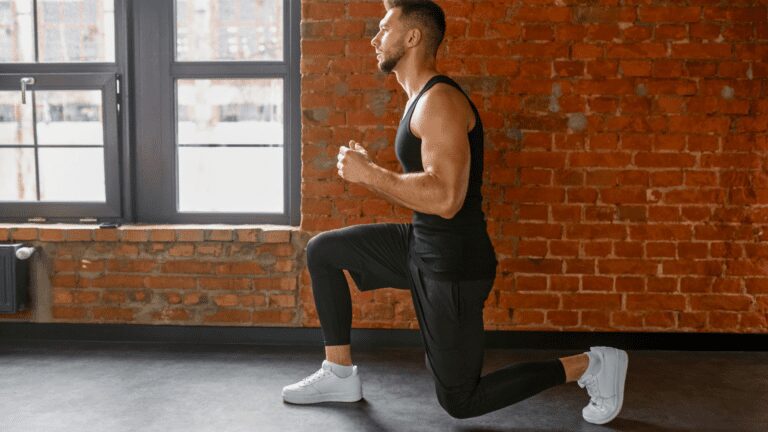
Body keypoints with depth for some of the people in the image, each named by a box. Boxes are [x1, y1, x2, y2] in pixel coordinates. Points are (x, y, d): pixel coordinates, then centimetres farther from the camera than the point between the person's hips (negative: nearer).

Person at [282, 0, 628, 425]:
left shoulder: (439, 101, -20)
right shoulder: (421, 98, 12)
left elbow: (445, 198, -31)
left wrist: (367, 174, -22)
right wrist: (369, 170, 10)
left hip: (453, 264, -10)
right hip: (423, 246, 10)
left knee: (460, 401, 2)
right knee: (323, 251, 11)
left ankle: (591, 365, 11)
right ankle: (340, 374, 19)